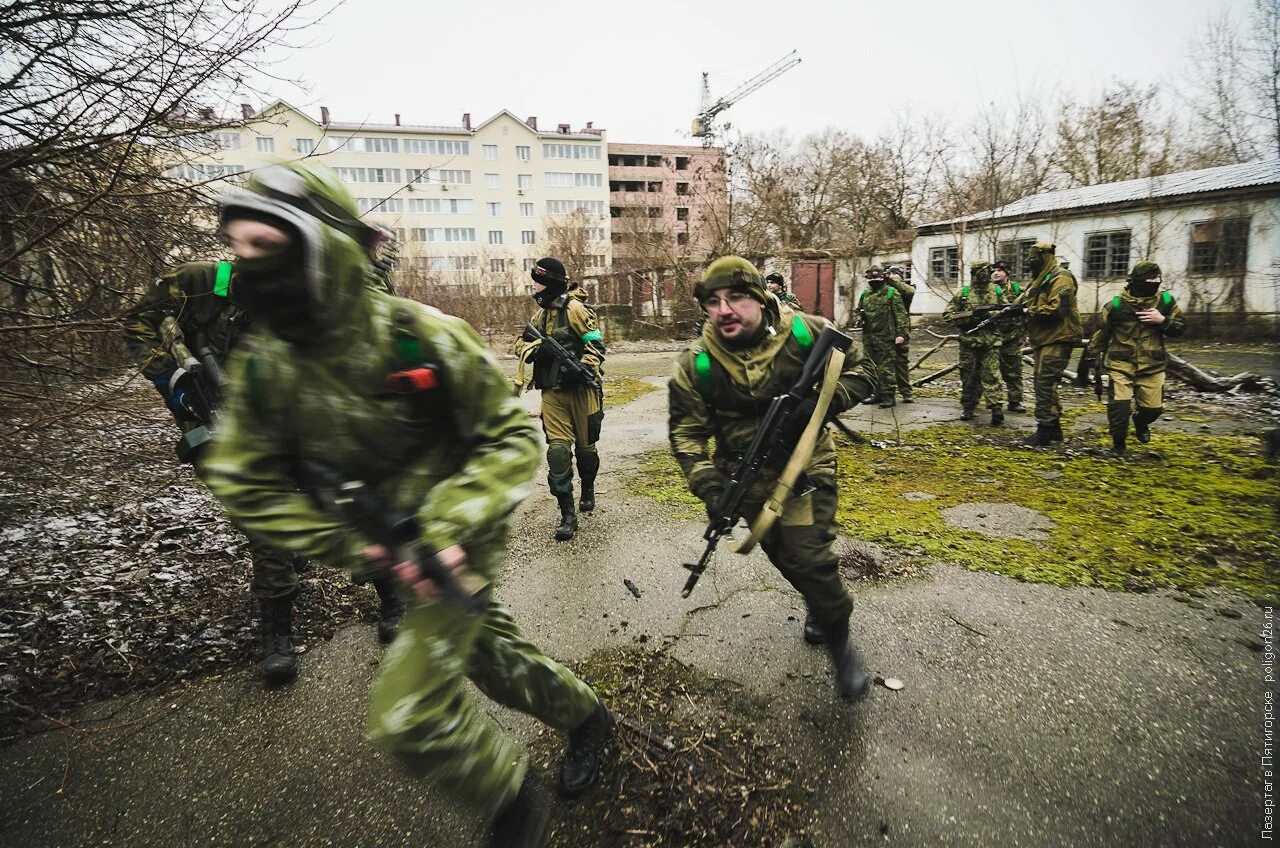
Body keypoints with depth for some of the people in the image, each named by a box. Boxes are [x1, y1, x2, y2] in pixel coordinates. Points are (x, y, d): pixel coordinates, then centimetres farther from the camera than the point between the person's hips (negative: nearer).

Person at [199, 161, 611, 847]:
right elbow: (246, 487, -3)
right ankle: (585, 715, 50)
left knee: (407, 712, -11)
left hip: (458, 543, -5)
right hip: (392, 551, 6)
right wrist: (353, 544, -14)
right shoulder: (260, 368, -9)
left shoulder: (424, 339, -24)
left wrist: (450, 527, -27)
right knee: (492, 657, 21)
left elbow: (511, 438, -17)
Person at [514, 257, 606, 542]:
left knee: (585, 446, 10)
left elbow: (595, 344, -12)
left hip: (580, 390, -5)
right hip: (552, 393, 5)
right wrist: (534, 350, -8)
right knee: (558, 450, -5)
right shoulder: (541, 313, 13)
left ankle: (588, 491, 38)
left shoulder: (574, 309, -9)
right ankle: (567, 515, 0)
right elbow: (521, 344, 15)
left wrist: (584, 369, -28)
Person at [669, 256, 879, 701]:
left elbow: (861, 373, -3)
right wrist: (708, 486, -20)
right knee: (783, 556, 17)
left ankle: (838, 639, 16)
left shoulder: (806, 333, -14)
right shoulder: (696, 365, -14)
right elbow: (687, 432, -8)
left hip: (806, 466, -2)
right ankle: (820, 605, 50)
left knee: (810, 558, -13)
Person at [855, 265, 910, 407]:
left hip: (886, 338, -6)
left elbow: (900, 314, -7)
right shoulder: (865, 294, 13)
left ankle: (888, 396, -2)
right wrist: (860, 317, 5)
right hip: (868, 337, 6)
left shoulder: (891, 293, -3)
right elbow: (859, 310, 28)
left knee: (887, 367, -6)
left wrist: (902, 333, -15)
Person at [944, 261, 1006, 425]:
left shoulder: (997, 291, 7)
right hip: (968, 341, 0)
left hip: (990, 342, 0)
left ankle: (997, 408, -11)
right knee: (968, 376, 6)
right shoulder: (963, 293, 2)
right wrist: (968, 316, -12)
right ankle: (967, 408, 16)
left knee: (990, 374, -7)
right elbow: (948, 314, 1)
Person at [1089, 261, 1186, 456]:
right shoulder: (1116, 304, -7)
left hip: (1152, 366, 3)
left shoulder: (1165, 301, 1)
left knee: (1153, 407, 5)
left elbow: (1180, 327, 5)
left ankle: (1140, 421, 41)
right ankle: (1118, 443, 9)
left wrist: (1162, 320, -14)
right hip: (1121, 364, -3)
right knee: (1119, 406, -11)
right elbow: (1101, 332, 3)